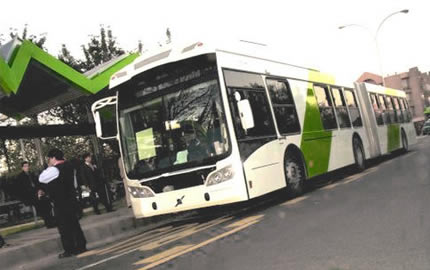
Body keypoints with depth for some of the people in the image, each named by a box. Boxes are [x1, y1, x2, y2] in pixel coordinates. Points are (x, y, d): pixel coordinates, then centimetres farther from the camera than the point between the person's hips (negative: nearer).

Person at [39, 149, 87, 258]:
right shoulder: (68, 166, 7)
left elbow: (41, 178, -11)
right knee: (74, 224, 15)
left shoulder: (54, 169, -19)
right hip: (71, 199, 8)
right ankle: (81, 246, 20)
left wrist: (49, 167, -4)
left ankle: (69, 250, 7)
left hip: (60, 203, -8)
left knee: (64, 226, 1)